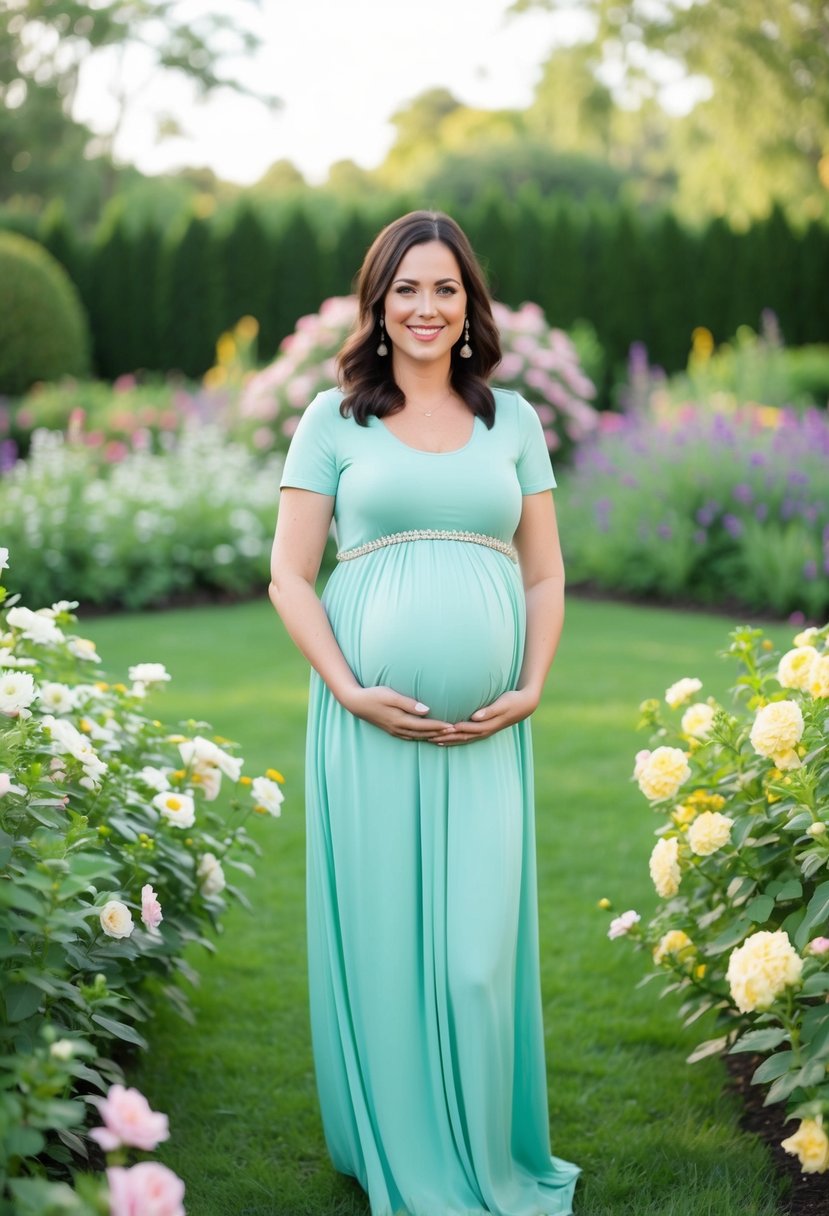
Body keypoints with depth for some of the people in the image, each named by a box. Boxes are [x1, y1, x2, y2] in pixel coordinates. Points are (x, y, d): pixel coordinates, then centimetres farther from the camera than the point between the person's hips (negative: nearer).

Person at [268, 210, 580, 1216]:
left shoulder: (512, 420, 12)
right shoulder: (334, 418, 6)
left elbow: (546, 576, 13)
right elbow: (288, 576, 3)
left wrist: (530, 689, -1)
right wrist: (350, 690, -9)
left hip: (486, 730, 2)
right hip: (370, 722, -1)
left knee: (478, 946, 1)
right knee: (380, 937, 4)